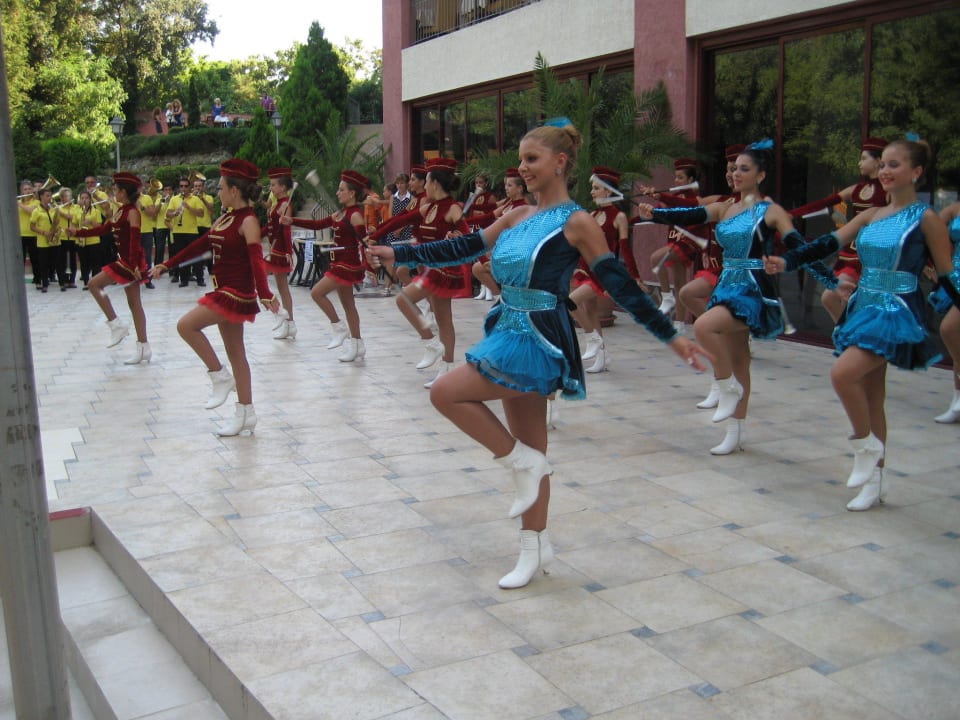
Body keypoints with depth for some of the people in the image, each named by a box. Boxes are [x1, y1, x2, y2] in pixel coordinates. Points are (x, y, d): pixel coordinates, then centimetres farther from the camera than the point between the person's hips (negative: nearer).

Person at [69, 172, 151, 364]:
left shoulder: (132, 212, -13)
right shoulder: (121, 211, 14)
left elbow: (135, 240, -22)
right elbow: (103, 228, 21)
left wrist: (135, 264, -29)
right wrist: (78, 232, 21)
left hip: (131, 262, -9)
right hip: (125, 261, 9)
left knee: (94, 284, -7)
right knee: (134, 303, 8)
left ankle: (116, 325, -1)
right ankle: (143, 348, 10)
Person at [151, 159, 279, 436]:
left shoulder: (248, 221, -13)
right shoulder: (225, 219, 12)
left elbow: (256, 260, -25)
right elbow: (200, 245, 18)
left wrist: (265, 295, -35)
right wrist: (167, 265, 19)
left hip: (237, 293, -9)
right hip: (224, 291, 9)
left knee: (186, 325, -15)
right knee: (235, 351, 10)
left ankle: (220, 376, -1)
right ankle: (245, 413, 17)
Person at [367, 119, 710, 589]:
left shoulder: (576, 223, -10)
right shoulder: (517, 218, 10)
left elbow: (620, 285, -11)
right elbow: (463, 248, 13)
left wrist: (670, 336, -15)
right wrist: (398, 254, 13)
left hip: (538, 343, -7)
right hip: (510, 335, 7)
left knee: (445, 392, -15)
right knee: (529, 452, 13)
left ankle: (523, 463, 0)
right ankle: (535, 548, 27)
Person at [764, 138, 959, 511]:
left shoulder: (926, 218, -5)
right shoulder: (870, 216, 10)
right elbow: (830, 243, 0)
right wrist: (786, 262, -14)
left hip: (897, 313, -7)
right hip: (863, 309, 7)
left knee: (843, 374, -25)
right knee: (870, 394, 10)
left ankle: (866, 445, -1)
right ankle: (873, 483, 20)